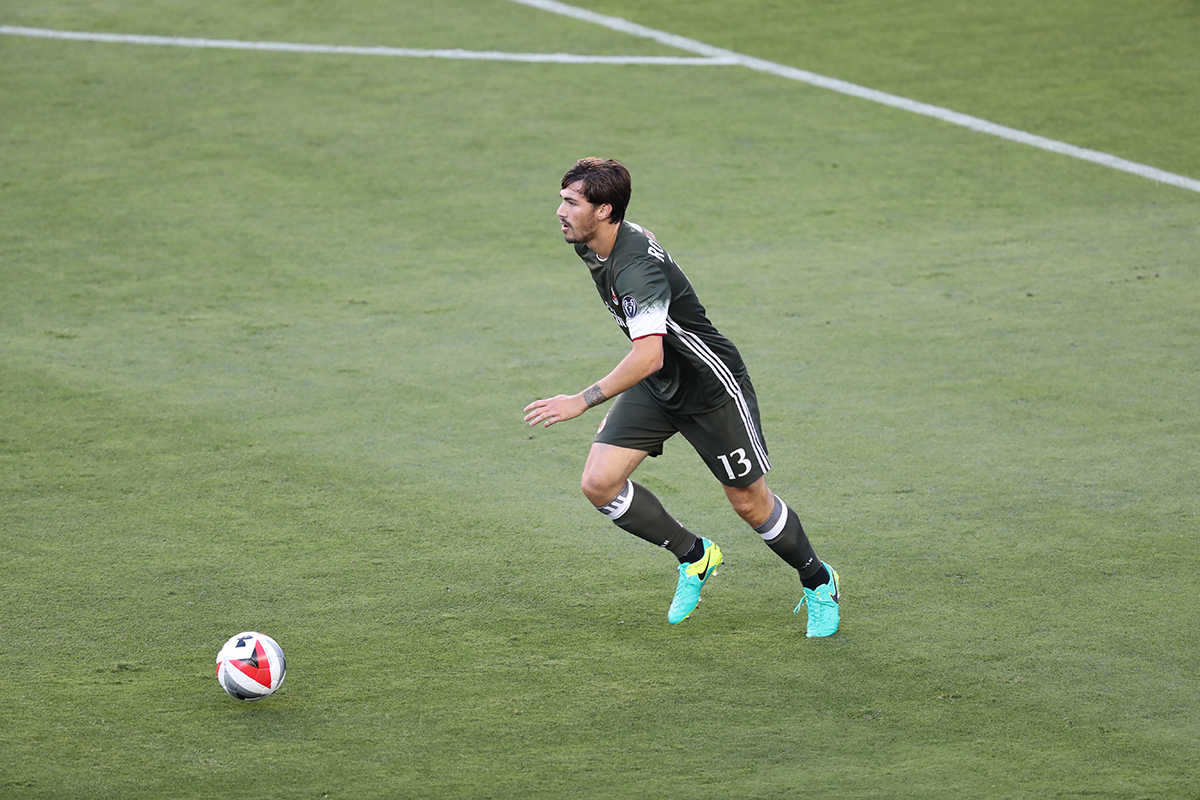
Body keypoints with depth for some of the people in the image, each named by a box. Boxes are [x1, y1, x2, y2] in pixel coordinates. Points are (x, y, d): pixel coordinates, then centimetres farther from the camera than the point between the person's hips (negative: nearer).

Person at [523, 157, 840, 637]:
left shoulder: (638, 269, -34)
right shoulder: (593, 246, -5)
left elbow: (648, 358, -45)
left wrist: (583, 401, -47)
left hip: (711, 387, -8)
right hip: (656, 387, 8)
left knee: (750, 502, 5)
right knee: (599, 483, -7)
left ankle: (818, 583, 31)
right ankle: (693, 555, 13)